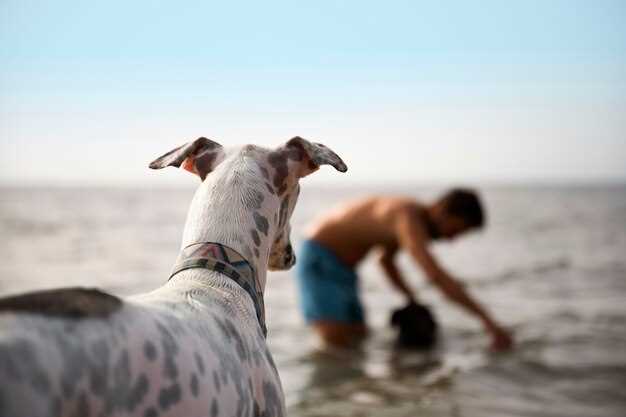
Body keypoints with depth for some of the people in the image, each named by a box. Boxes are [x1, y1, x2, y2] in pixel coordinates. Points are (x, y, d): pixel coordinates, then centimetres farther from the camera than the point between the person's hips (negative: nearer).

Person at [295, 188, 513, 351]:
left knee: (359, 338, 7)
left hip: (341, 267, 9)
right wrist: (487, 319, -38)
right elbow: (436, 276, -39)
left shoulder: (415, 216, 4)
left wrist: (412, 299, 8)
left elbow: (385, 259, 21)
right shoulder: (408, 219, -27)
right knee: (336, 342, -21)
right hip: (319, 259, -9)